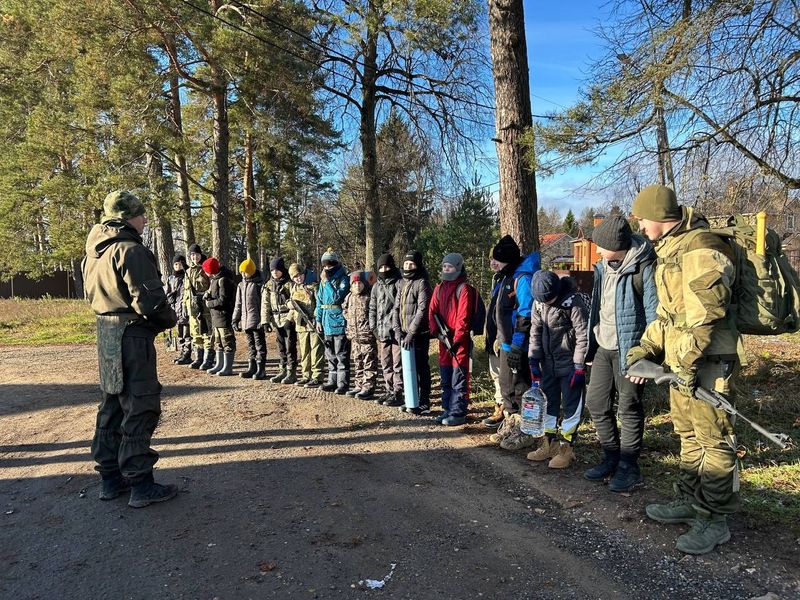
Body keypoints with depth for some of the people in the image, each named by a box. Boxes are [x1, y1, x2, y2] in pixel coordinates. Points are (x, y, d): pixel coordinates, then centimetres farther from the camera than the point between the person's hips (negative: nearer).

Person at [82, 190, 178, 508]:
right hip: (132, 335, -9)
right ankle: (140, 485, 4)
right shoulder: (131, 250, -16)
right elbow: (149, 300, -21)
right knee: (140, 409, -3)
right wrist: (170, 318, -4)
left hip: (105, 332, 9)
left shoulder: (93, 252, 13)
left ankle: (110, 477, 27)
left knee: (112, 404, 17)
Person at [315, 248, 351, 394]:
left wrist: (327, 282, -18)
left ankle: (343, 383, 3)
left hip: (339, 322, -8)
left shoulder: (343, 279, -10)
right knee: (330, 355, 15)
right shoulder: (324, 280, 12)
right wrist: (318, 319, 13)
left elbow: (336, 298, -21)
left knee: (341, 355, -3)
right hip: (327, 322, 8)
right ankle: (332, 381, 25)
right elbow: (320, 301, 18)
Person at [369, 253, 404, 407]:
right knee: (385, 364, 13)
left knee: (397, 363, -4)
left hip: (397, 330, -7)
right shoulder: (377, 286, 16)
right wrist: (373, 327, 10)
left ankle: (398, 393, 3)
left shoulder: (399, 283, -5)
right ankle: (390, 391, 23)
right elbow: (372, 308, 19)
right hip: (382, 331, 7)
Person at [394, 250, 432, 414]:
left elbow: (422, 310, -17)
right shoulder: (402, 283, 13)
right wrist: (398, 330, -1)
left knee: (421, 367, -1)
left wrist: (412, 333, -20)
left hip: (419, 333, -7)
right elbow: (397, 308, 12)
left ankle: (424, 404, 7)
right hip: (405, 333, 7)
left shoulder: (422, 283, -10)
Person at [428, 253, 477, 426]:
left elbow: (463, 318, -14)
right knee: (445, 378, 14)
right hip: (444, 339, 7)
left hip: (460, 340, -7)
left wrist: (455, 341, -16)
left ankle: (458, 413, 5)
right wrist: (437, 332, -5)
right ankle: (447, 409, 25)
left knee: (458, 379, -2)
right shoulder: (439, 287, 12)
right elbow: (432, 311, 9)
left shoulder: (464, 289, -9)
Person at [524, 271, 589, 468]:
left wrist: (579, 366, -15)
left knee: (571, 406, 2)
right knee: (549, 403, 14)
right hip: (548, 363, 7)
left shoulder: (573, 302, -17)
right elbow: (536, 332, 8)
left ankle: (567, 448, 12)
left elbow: (583, 336, -16)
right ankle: (549, 444, 27)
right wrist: (534, 361, 4)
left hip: (570, 363, -6)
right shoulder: (538, 303, 1)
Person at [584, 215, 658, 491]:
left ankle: (629, 467, 16)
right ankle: (611, 457, 27)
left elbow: (653, 313, -15)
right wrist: (590, 347, 16)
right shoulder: (602, 267, 9)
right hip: (603, 348, 8)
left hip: (628, 349, -7)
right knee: (596, 402, 11)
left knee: (629, 408, 3)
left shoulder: (643, 267, -15)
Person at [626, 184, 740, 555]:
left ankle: (715, 520, 10)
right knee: (689, 434, 19)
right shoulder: (669, 251, 16)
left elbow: (705, 313, -23)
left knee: (713, 438, -1)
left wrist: (687, 362, -21)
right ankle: (690, 502, 33)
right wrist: (646, 347, 11)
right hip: (681, 360, 10)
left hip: (707, 361, -10)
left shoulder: (700, 248, -17)